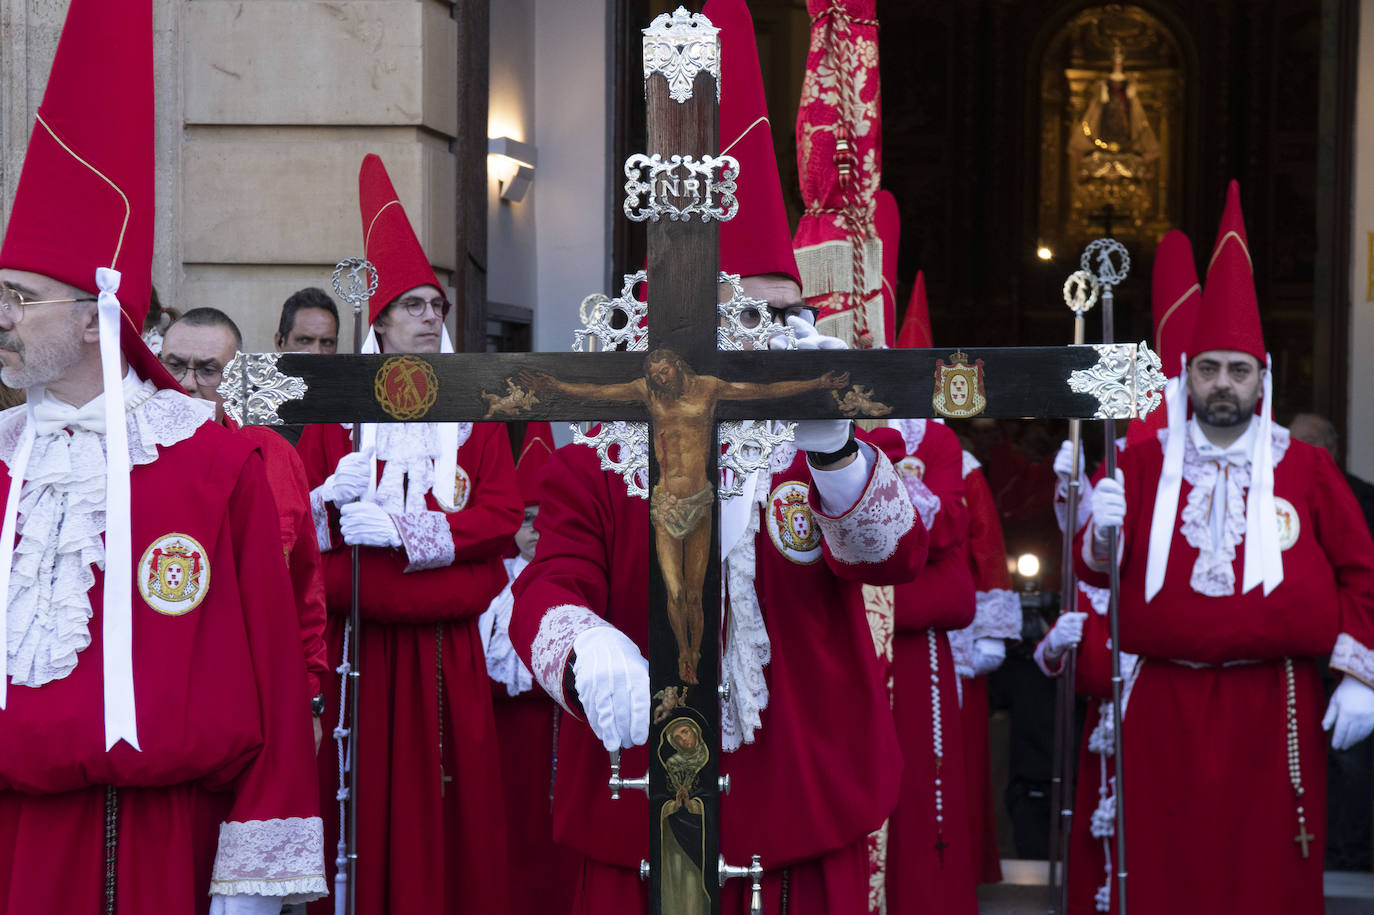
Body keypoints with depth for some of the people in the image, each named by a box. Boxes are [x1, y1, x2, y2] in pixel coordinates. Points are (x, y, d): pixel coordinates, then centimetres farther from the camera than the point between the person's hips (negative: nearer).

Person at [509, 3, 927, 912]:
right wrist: (585, 655, -33)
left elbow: (895, 557, -13)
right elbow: (551, 586, -10)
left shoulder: (848, 442, 5)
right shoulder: (597, 451, 1)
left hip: (808, 821, 1)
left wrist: (829, 444, -32)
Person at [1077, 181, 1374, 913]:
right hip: (1166, 707, 0)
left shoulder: (1307, 469, 7)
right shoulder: (1141, 466, 7)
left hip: (1277, 710, 0)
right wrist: (1101, 534, -15)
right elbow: (1093, 570, 7)